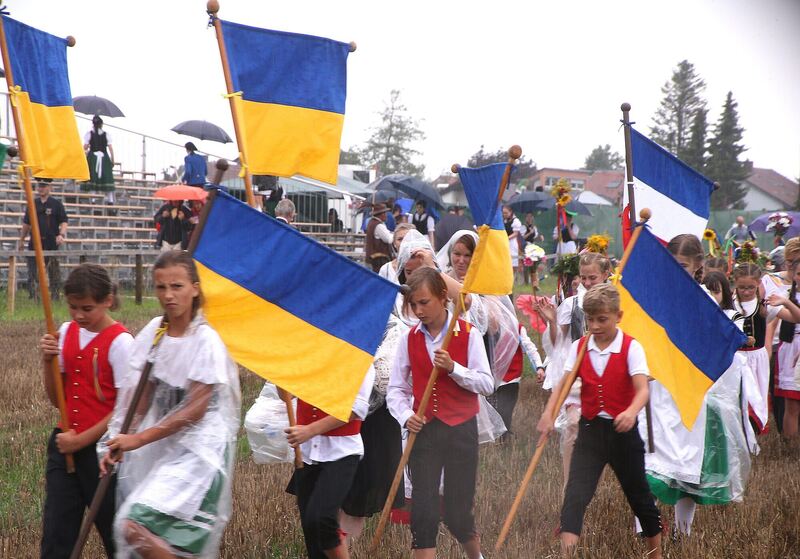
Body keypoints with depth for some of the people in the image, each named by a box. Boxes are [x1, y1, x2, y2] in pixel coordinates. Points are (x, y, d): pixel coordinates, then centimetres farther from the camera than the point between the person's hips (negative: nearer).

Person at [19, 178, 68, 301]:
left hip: (51, 244, -3)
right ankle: (33, 297, 4)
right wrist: (21, 240, 20)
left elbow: (64, 222, -1)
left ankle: (55, 297, 9)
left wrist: (61, 235, -19)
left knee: (53, 274, 2)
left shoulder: (56, 204, 2)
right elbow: (26, 224, 20)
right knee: (33, 274, 0)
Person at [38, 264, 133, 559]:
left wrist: (81, 440, -11)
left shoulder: (120, 342, -12)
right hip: (65, 446, 6)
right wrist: (48, 361, -5)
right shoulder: (66, 333, 7)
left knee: (115, 533, 5)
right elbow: (56, 399, 11)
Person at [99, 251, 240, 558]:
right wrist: (120, 443, -1)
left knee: (136, 526, -20)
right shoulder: (154, 330, 6)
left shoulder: (206, 340, -13)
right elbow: (144, 396, 9)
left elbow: (194, 410, -14)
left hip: (197, 448, -6)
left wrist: (140, 438, -14)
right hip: (162, 445, 6)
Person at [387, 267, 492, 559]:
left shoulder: (468, 334, -4)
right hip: (423, 430, 2)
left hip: (461, 429, -2)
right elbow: (395, 389, 4)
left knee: (457, 513, 5)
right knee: (423, 511, -5)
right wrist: (405, 415, -14)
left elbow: (487, 384, -8)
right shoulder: (409, 338, 3)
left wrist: (453, 368, -22)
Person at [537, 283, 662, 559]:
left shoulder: (631, 348, -10)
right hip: (590, 431, 2)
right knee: (576, 494, -13)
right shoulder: (579, 347, 2)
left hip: (622, 431, -2)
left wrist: (632, 412, -44)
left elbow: (643, 389, -22)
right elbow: (563, 385, -4)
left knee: (639, 495, 13)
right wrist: (548, 413, -22)